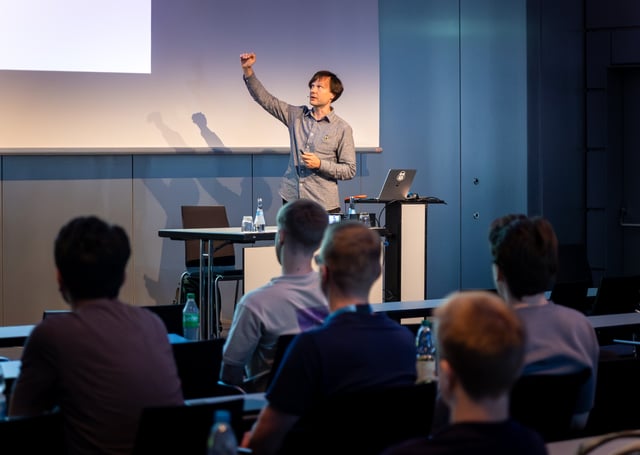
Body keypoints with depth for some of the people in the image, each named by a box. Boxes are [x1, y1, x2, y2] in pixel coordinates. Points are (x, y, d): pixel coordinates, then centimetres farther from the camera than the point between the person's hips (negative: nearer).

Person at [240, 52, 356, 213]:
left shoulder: (342, 129, -1)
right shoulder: (296, 116, 11)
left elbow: (349, 170, -2)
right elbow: (265, 99, 10)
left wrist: (320, 164, -14)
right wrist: (247, 70, 1)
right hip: (291, 200, 3)